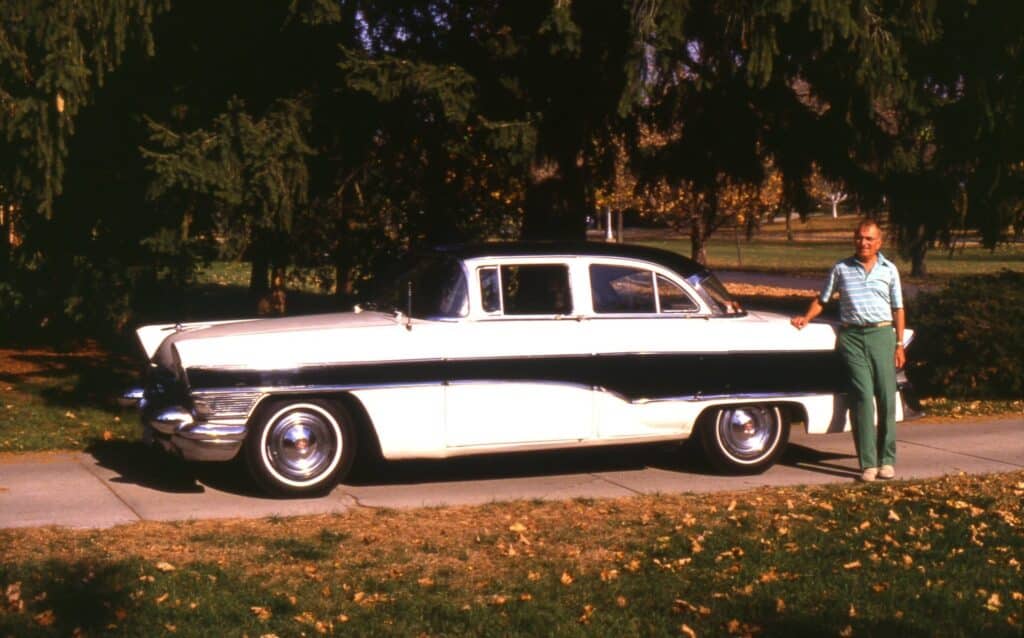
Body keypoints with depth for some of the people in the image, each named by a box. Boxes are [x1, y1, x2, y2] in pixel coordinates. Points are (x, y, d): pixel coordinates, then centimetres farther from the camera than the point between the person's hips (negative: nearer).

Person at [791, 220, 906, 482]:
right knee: (862, 397, -7)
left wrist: (899, 344, 7)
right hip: (851, 336, -1)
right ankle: (868, 463, -6)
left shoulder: (889, 270, 10)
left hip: (882, 334, 1)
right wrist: (806, 318, -3)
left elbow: (898, 310, 12)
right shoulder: (841, 269, 8)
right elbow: (822, 299, 15)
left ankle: (887, 460, 7)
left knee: (887, 398, -2)